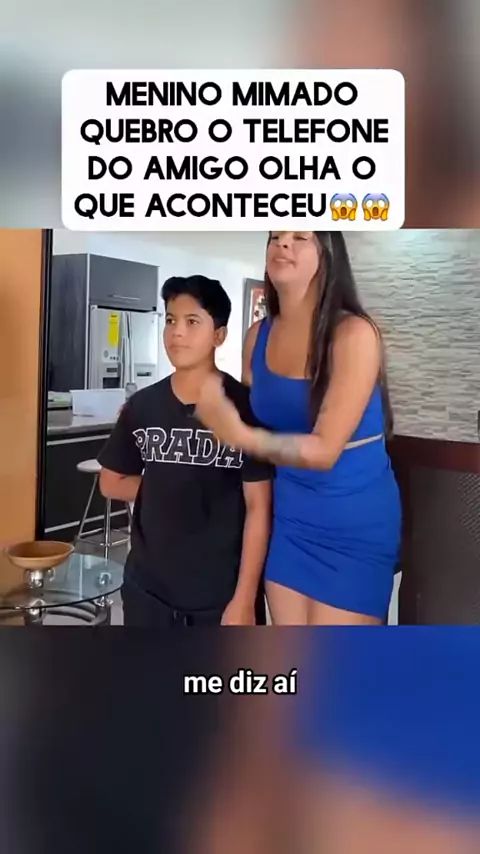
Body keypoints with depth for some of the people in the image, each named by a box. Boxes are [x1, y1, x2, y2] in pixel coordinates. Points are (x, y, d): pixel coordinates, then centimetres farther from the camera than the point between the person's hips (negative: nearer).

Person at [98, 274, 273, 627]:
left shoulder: (245, 406, -11)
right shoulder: (142, 406, 1)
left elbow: (258, 507, -10)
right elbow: (112, 482, 15)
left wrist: (244, 599, -12)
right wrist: (166, 490, 1)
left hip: (224, 592, -3)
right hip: (149, 588, 4)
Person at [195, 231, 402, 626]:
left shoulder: (354, 333, -18)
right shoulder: (258, 336, -1)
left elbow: (324, 449, -24)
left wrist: (239, 436, -37)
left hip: (355, 522, -5)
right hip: (288, 515, 5)